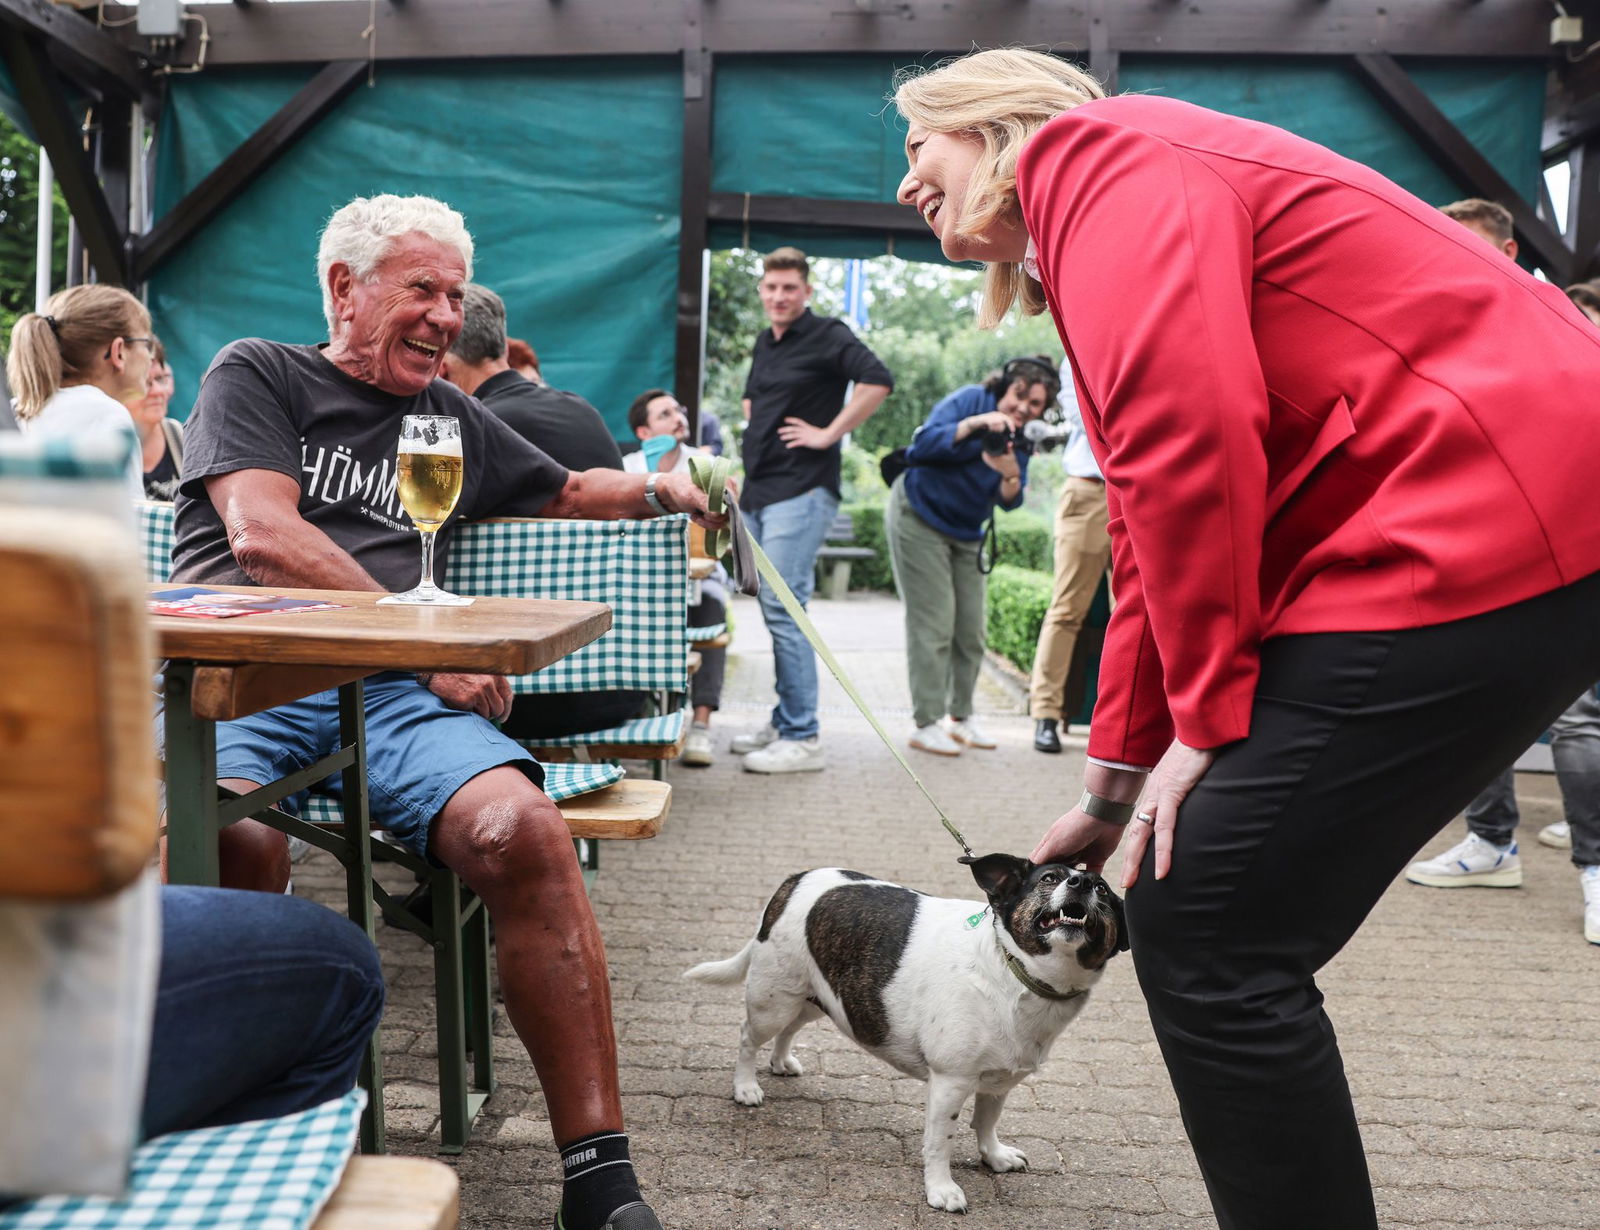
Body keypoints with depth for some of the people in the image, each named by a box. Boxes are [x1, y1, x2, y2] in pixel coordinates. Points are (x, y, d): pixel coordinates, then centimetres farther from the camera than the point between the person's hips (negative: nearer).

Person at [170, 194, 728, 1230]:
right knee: (225, 838, -39)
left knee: (525, 831, -29)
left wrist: (658, 490, 21)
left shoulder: (452, 418, 28)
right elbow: (261, 534, -2)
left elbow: (564, 492, 43)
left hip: (388, 693, 3)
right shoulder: (257, 375, 15)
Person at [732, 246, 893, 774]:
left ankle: (802, 738, -9)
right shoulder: (765, 343, 18)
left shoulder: (827, 336, -6)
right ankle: (784, 721, 21)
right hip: (758, 492, 9)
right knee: (776, 609, 12)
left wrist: (829, 433, -18)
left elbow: (878, 380, -22)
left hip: (800, 491, -9)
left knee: (783, 608, -13)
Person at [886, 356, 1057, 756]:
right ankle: (925, 724, -5)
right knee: (934, 625, -10)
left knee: (971, 630, 7)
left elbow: (1009, 501, -10)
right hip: (918, 517, -7)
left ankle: (960, 717, 20)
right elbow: (922, 446, -29)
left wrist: (1011, 474, -32)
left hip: (965, 533, 7)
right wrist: (973, 424, -38)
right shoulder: (970, 400, -16)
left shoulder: (1022, 439, 1)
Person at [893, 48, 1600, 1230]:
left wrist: (1210, 714, -12)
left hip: (1475, 539, -10)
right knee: (1199, 918, 12)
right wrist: (1115, 783, 26)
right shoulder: (1081, 268, 26)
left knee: (1208, 937, -8)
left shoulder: (1109, 157, -4)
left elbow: (1188, 435, -20)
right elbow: (1150, 539, 27)